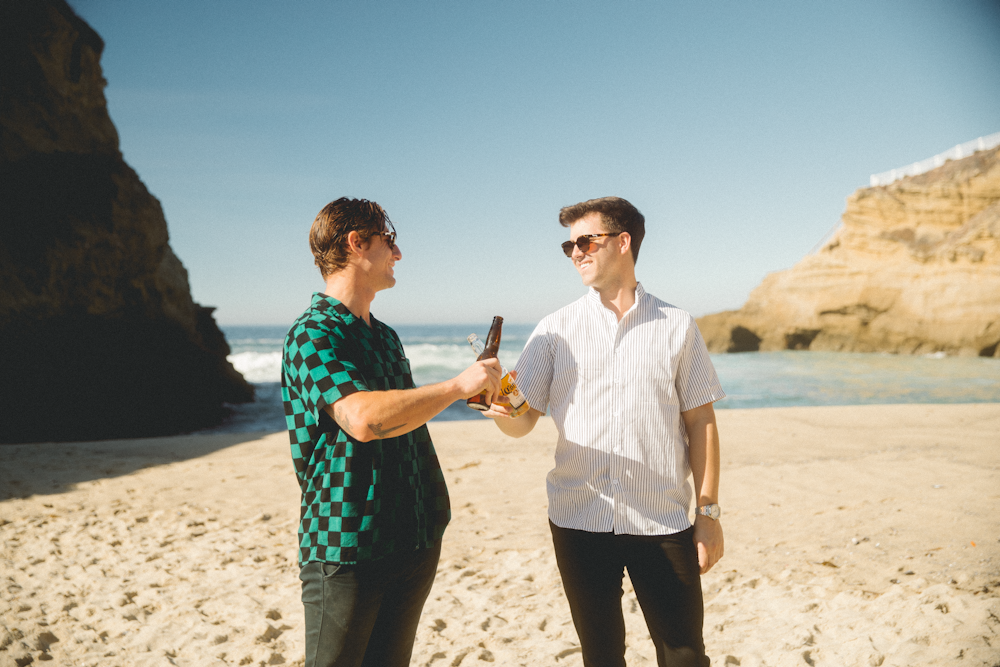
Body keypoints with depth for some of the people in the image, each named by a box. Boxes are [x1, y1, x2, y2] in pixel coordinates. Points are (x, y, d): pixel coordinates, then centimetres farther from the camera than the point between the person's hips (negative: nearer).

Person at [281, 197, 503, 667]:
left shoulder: (385, 336, 15)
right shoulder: (313, 334, -14)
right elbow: (364, 419, -30)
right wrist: (458, 386, -21)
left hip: (414, 541, 8)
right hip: (346, 548, -7)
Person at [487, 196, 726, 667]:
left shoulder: (677, 327, 2)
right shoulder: (556, 329, 3)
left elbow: (700, 422, 4)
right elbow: (522, 421, -1)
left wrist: (709, 511, 1)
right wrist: (499, 410, -24)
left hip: (663, 522, -1)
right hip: (579, 521, 1)